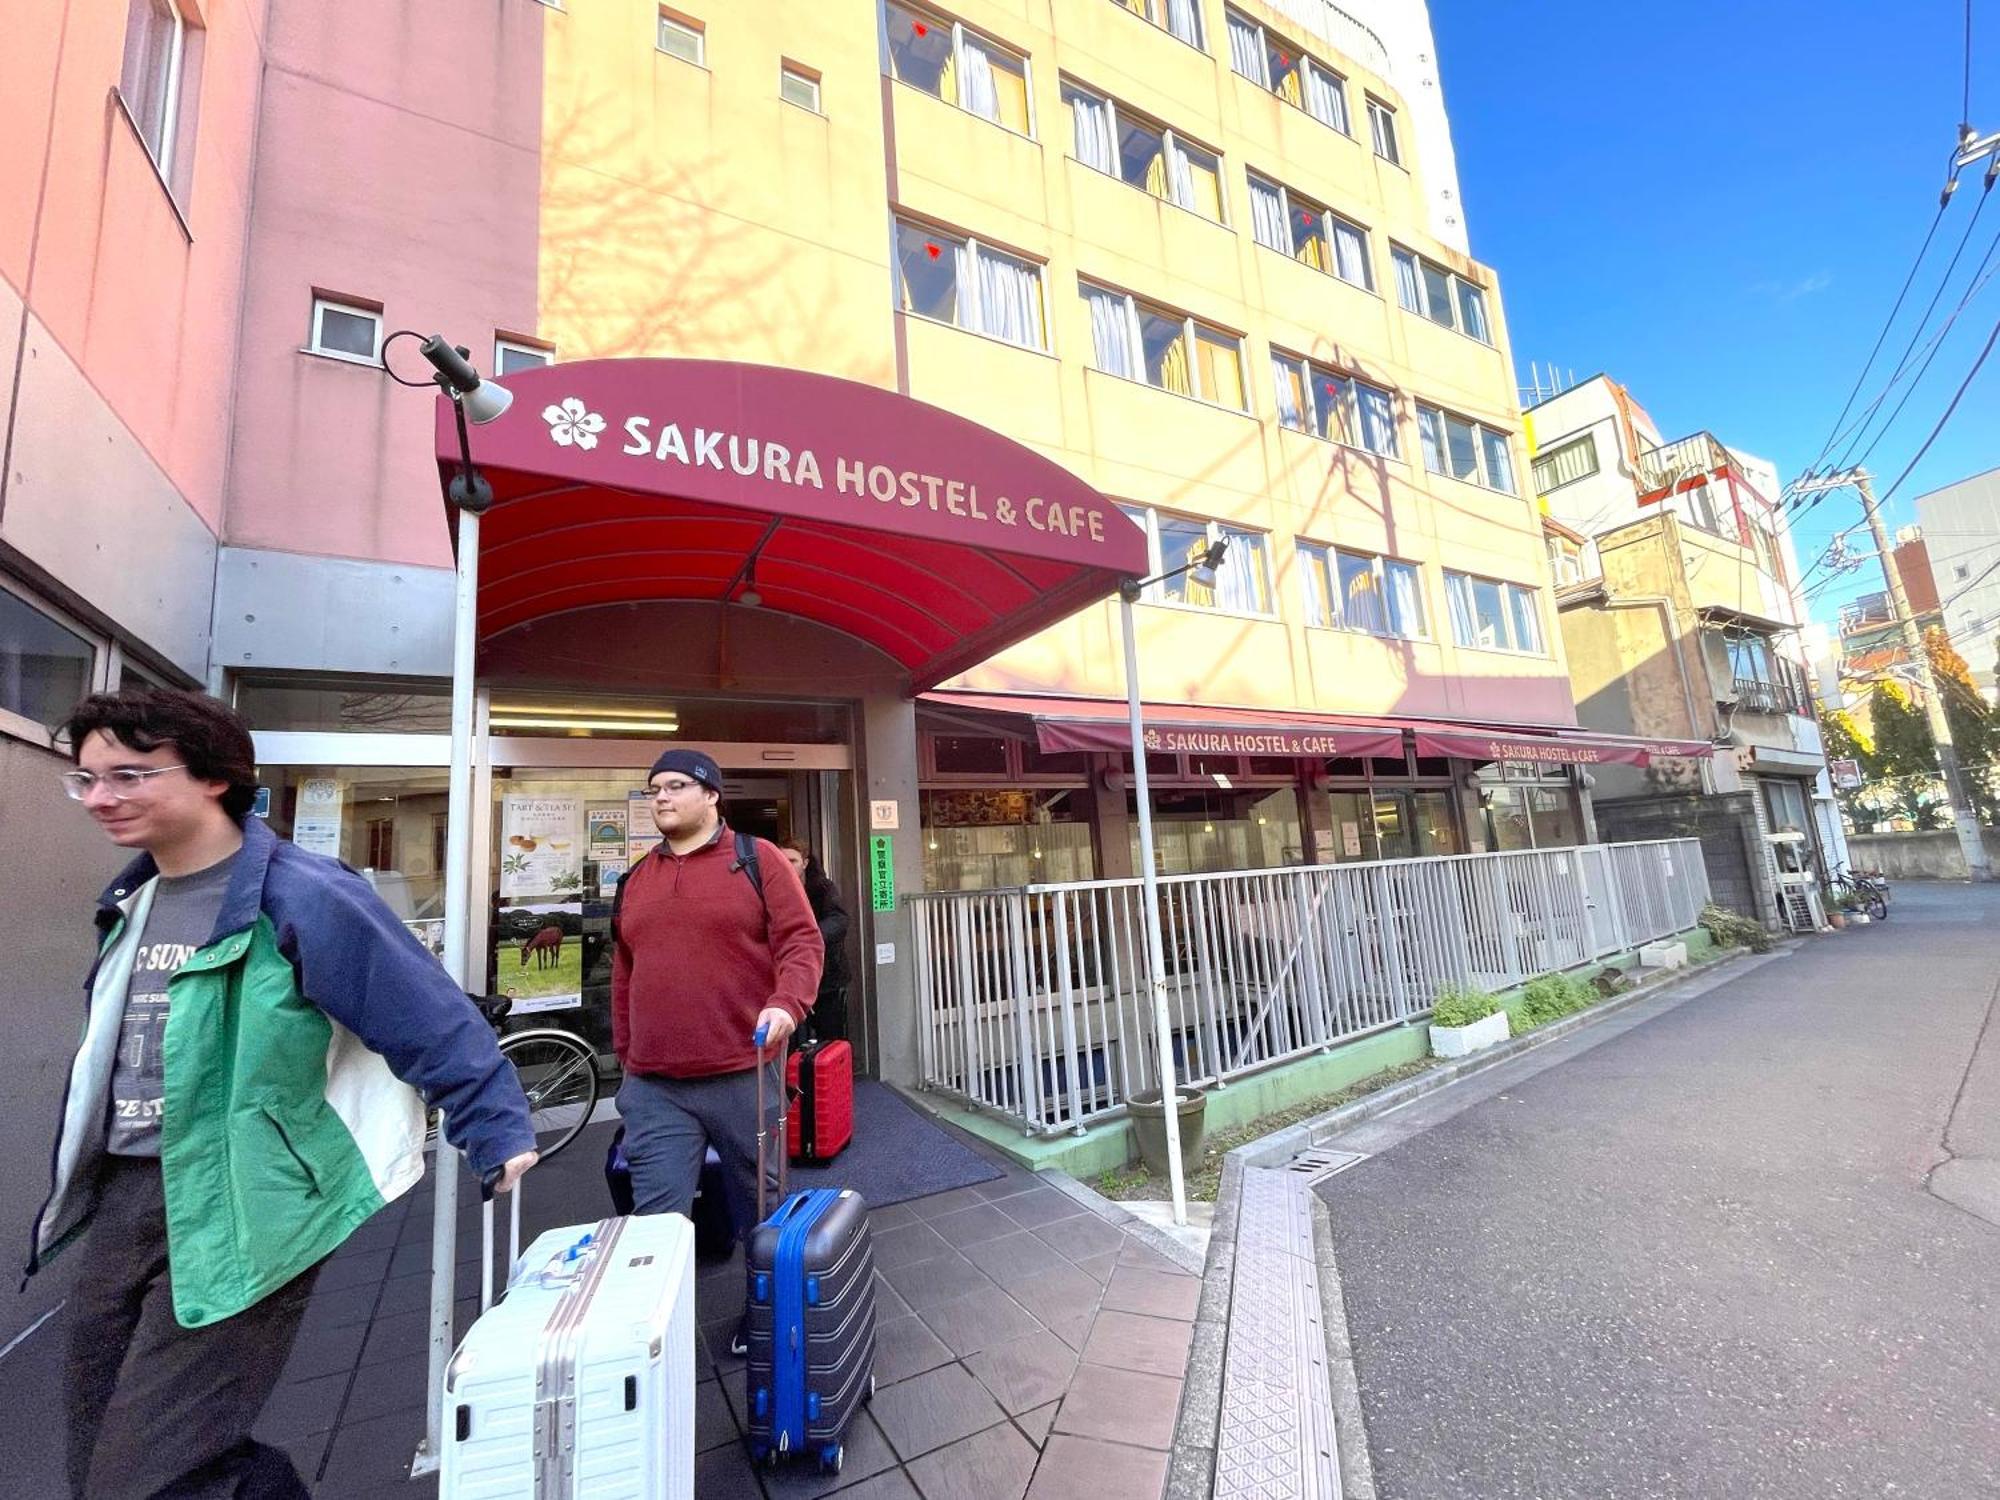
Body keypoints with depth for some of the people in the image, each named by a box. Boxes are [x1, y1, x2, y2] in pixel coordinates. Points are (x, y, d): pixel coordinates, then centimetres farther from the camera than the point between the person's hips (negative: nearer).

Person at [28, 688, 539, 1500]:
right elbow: (115, 1052, 21)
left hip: (235, 1215, -8)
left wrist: (500, 1138, -18)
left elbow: (435, 1026, -19)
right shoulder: (133, 901, 8)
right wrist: (85, 1184, 23)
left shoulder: (299, 896, -19)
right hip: (117, 1202, 9)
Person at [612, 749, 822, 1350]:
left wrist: (786, 1002, -25)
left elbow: (800, 940, -8)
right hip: (654, 1087, 3)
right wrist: (625, 1057, 16)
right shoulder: (635, 879, 11)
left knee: (759, 1210, 15)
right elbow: (624, 973, 16)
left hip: (743, 1076, -3)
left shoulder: (757, 860, -4)